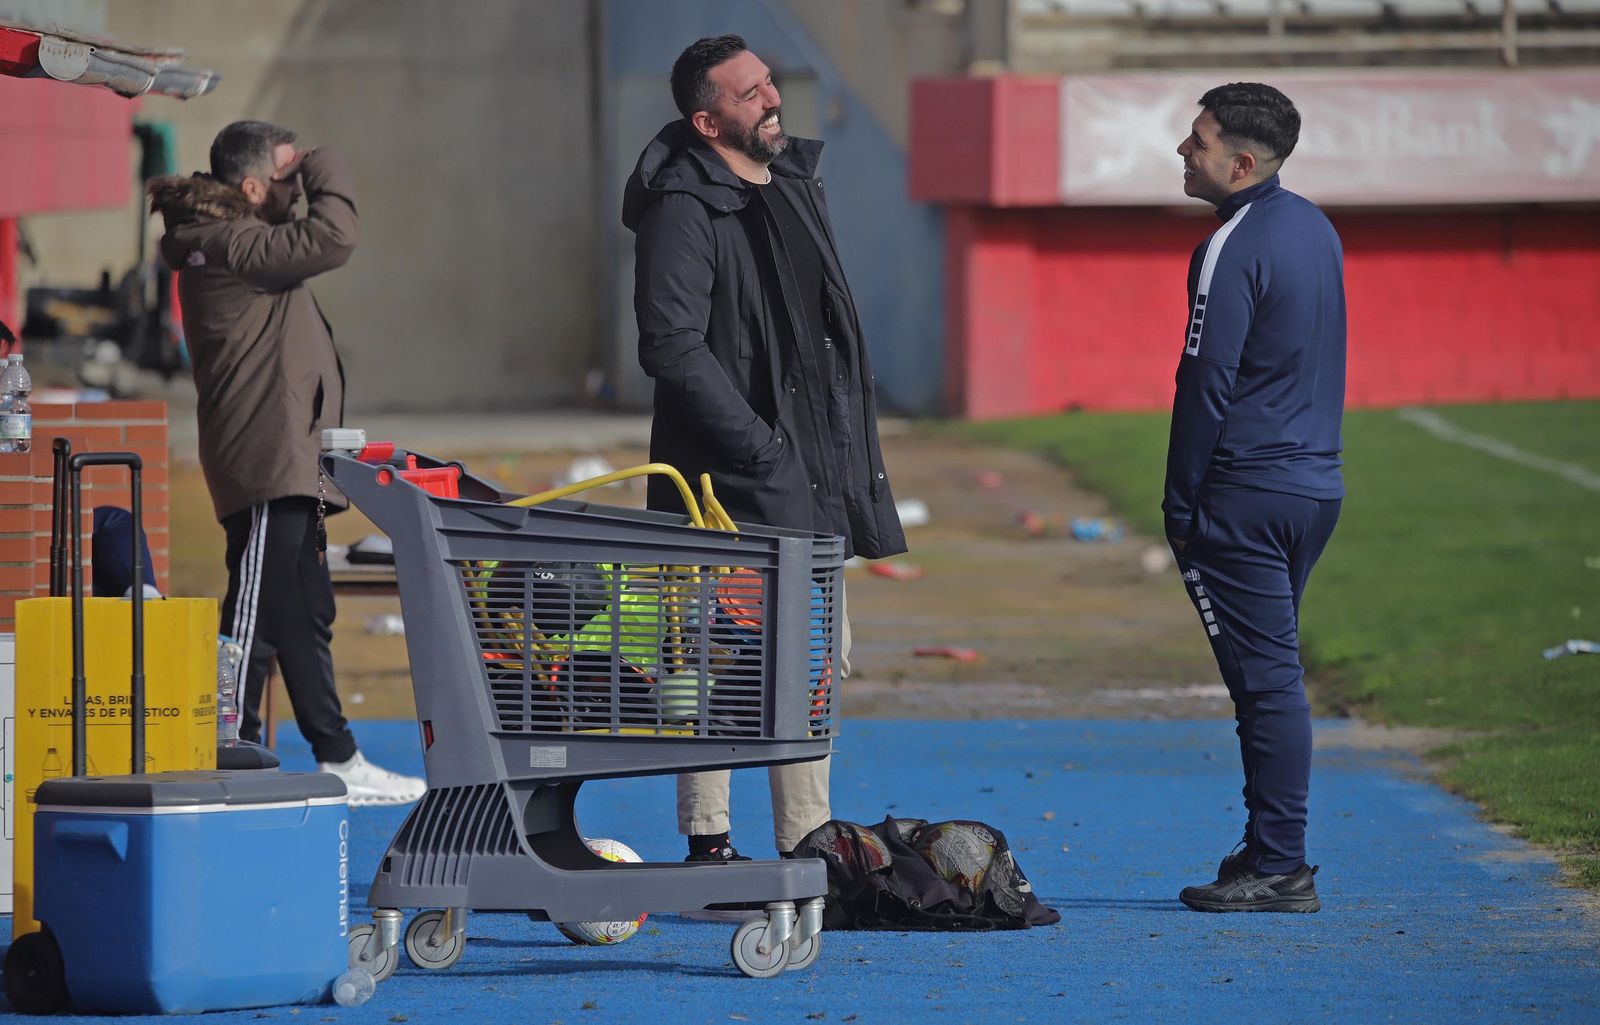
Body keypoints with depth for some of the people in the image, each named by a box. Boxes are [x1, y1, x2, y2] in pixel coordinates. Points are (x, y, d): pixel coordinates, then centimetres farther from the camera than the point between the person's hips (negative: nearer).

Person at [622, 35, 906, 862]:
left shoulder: (795, 181, 14)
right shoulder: (683, 210, -13)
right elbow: (672, 347, -19)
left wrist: (853, 449, 15)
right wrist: (760, 448, -19)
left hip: (812, 481, 9)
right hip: (733, 483, -9)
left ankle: (809, 847, 16)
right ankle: (707, 846, -1)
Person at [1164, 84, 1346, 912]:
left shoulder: (1234, 251, -15)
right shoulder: (1315, 230, 12)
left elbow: (1205, 383, -16)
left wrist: (1181, 505, -11)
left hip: (1248, 493, -9)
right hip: (1317, 484, 9)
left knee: (1265, 678, -6)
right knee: (1273, 674, 14)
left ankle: (1279, 868, -5)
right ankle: (1273, 852, 17)